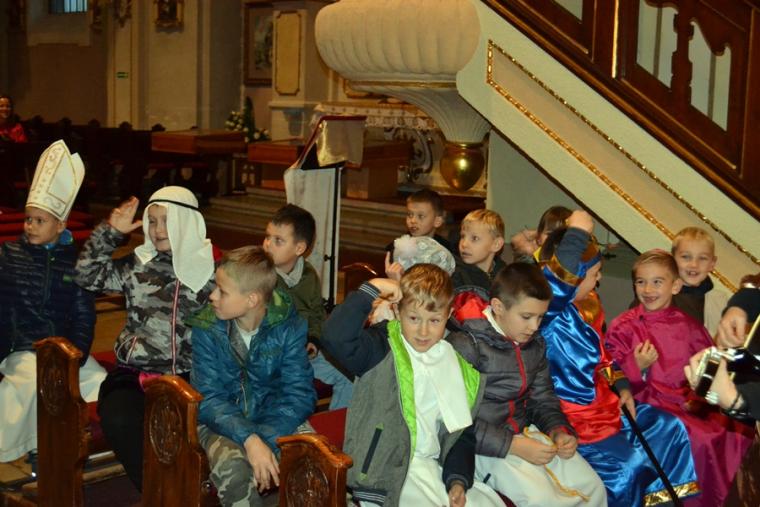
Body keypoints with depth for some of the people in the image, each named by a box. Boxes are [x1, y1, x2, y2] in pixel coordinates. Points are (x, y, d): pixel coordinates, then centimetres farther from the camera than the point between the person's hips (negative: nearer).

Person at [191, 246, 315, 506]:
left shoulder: (289, 325, -12)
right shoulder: (207, 328, -12)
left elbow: (300, 393, -14)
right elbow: (208, 399, -15)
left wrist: (265, 440, -30)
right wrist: (249, 440, -32)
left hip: (274, 417, 1)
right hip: (223, 420, 0)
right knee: (232, 469, -33)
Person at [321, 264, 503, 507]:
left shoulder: (457, 367, 11)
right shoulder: (382, 350, -4)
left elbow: (462, 434, 16)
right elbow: (335, 337, -25)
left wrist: (458, 479, 1)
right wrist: (371, 289, -19)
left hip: (433, 466, 6)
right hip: (388, 468, -6)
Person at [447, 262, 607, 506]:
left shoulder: (535, 344, 8)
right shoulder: (466, 345, -16)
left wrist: (559, 431, -3)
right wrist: (514, 446, -22)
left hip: (526, 432, 7)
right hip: (485, 445, -7)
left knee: (593, 487, -4)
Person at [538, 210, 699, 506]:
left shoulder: (585, 309, 9)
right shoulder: (550, 309, -22)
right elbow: (556, 280, -46)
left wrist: (621, 386, 8)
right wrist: (577, 232, -36)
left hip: (602, 402, 10)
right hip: (572, 414, -10)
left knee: (669, 428, 12)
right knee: (625, 465, -19)